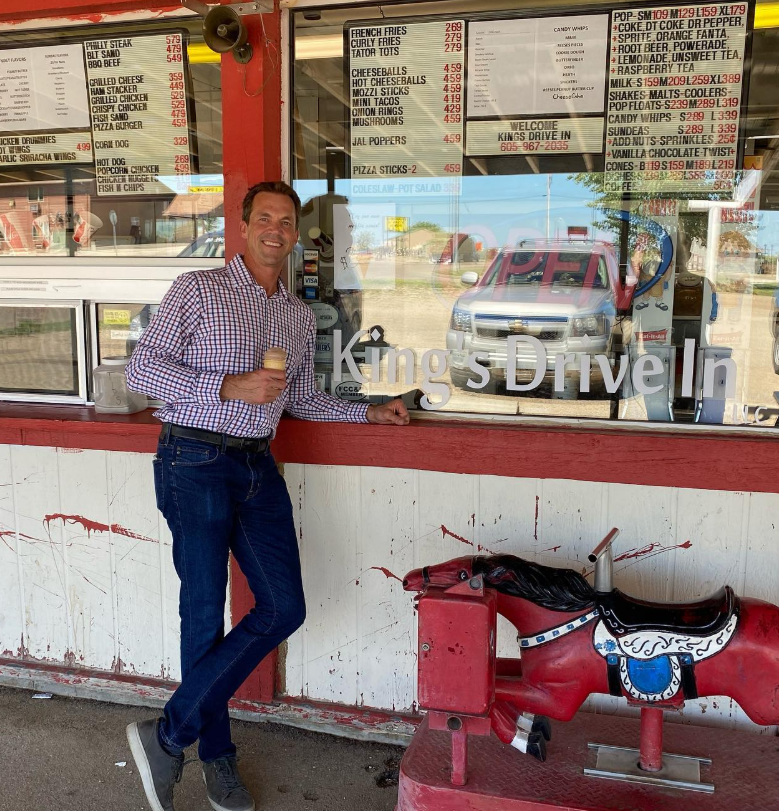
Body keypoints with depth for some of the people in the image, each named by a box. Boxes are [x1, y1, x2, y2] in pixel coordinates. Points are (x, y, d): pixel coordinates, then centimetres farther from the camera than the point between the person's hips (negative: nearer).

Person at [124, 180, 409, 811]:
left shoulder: (300, 316, 16)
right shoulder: (198, 290, 0)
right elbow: (142, 368, -7)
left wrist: (369, 412, 19)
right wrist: (229, 387, -17)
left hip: (258, 467, 6)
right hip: (196, 463, -5)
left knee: (284, 608, -2)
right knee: (206, 613, 1)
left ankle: (170, 735, 9)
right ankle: (217, 756, 21)